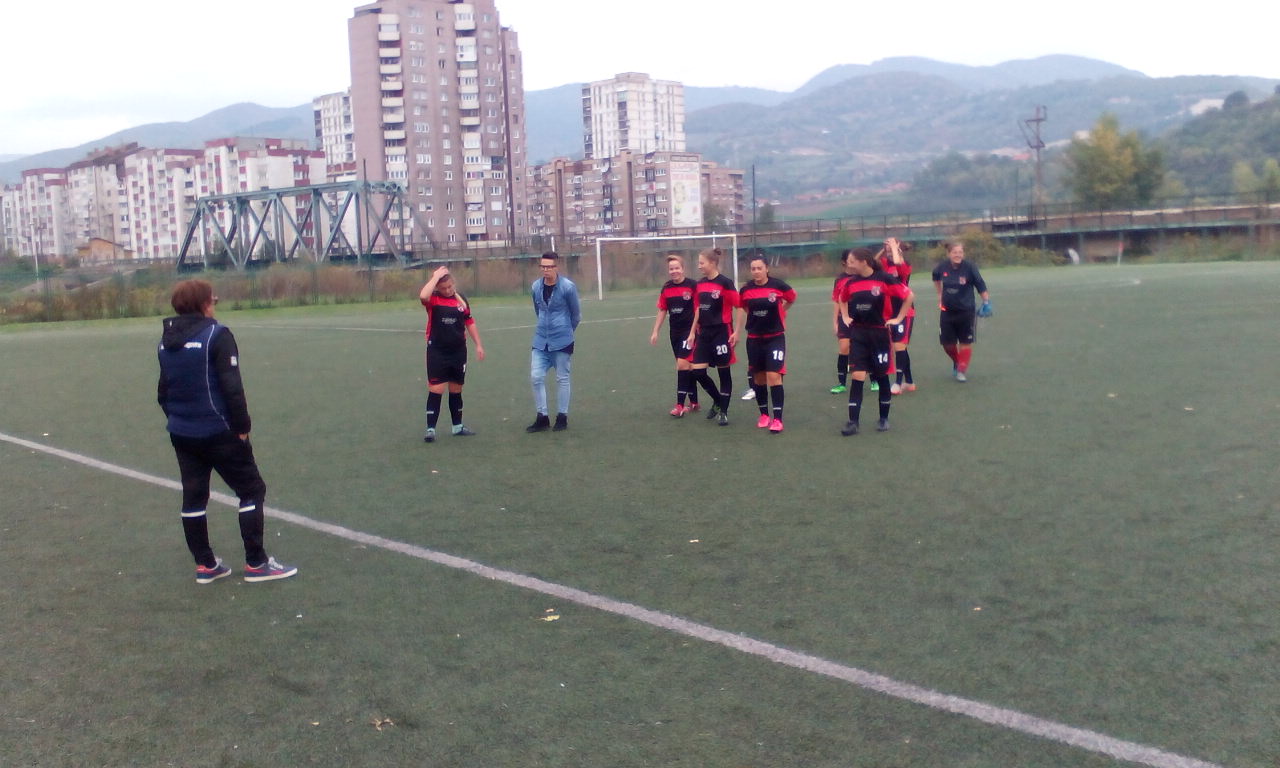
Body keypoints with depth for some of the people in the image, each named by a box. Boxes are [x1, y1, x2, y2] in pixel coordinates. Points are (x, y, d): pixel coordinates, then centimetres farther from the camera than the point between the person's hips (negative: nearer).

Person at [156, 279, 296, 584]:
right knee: (252, 490, 3)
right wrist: (242, 426, -11)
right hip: (218, 432, -7)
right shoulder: (216, 335, -14)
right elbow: (232, 387, -19)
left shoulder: (167, 341, 9)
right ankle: (256, 563, 3)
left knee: (193, 497, 13)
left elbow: (163, 392, 15)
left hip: (181, 434, 7)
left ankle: (205, 565, 20)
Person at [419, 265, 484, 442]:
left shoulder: (461, 299, 4)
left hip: (458, 351, 4)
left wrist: (478, 344, 10)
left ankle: (458, 426, 25)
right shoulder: (433, 299, -8)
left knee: (456, 390, 14)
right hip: (437, 352, -4)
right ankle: (430, 429, -2)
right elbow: (422, 296, -34)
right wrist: (436, 276, -25)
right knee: (435, 391, -6)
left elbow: (469, 322, 13)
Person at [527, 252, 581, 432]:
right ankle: (542, 418, 8)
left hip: (562, 341, -4)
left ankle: (562, 417, 16)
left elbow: (576, 315, 0)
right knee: (536, 377, -2)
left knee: (562, 379, 5)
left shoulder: (568, 287, -12)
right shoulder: (535, 287, 1)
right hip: (541, 341, 4)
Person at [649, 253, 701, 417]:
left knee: (682, 364, -13)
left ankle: (680, 405, -10)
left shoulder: (692, 285, -11)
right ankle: (694, 402, 22)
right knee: (687, 366, 13)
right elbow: (662, 310, 12)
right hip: (675, 331, 6)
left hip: (689, 331, -6)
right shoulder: (666, 288, 5)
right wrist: (655, 331, 10)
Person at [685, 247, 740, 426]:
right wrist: (693, 332, 14)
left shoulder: (725, 283, -12)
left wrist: (737, 332, -14)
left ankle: (723, 412, 14)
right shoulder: (700, 284, 8)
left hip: (721, 333, -6)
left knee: (724, 372, 3)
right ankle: (718, 401, 26)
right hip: (704, 333, 6)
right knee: (698, 372, 2)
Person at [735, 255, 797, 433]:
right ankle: (764, 414, 27)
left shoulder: (778, 285, -12)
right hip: (754, 338, 3)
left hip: (775, 337, -3)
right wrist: (738, 333, 14)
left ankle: (777, 419, -9)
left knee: (774, 376, -12)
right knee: (758, 378, 11)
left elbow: (792, 298, 8)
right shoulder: (746, 289, -5)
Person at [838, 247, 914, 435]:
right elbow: (842, 299, 24)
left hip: (879, 333, -3)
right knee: (857, 376, -5)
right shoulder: (851, 282, 2)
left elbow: (909, 296, -4)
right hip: (858, 333, 3)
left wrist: (898, 318, -4)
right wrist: (845, 317, 13)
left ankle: (884, 418, 21)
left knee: (882, 376, 8)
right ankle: (853, 421, -4)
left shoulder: (884, 279, -11)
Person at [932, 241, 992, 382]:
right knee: (947, 343, 8)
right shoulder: (943, 266, -7)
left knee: (965, 342, 5)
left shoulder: (969, 267, -17)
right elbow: (936, 277, 16)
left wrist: (986, 303, -15)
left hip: (966, 311, -3)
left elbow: (981, 286, -11)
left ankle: (962, 370, 18)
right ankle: (956, 362, 37)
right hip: (947, 311, 3)